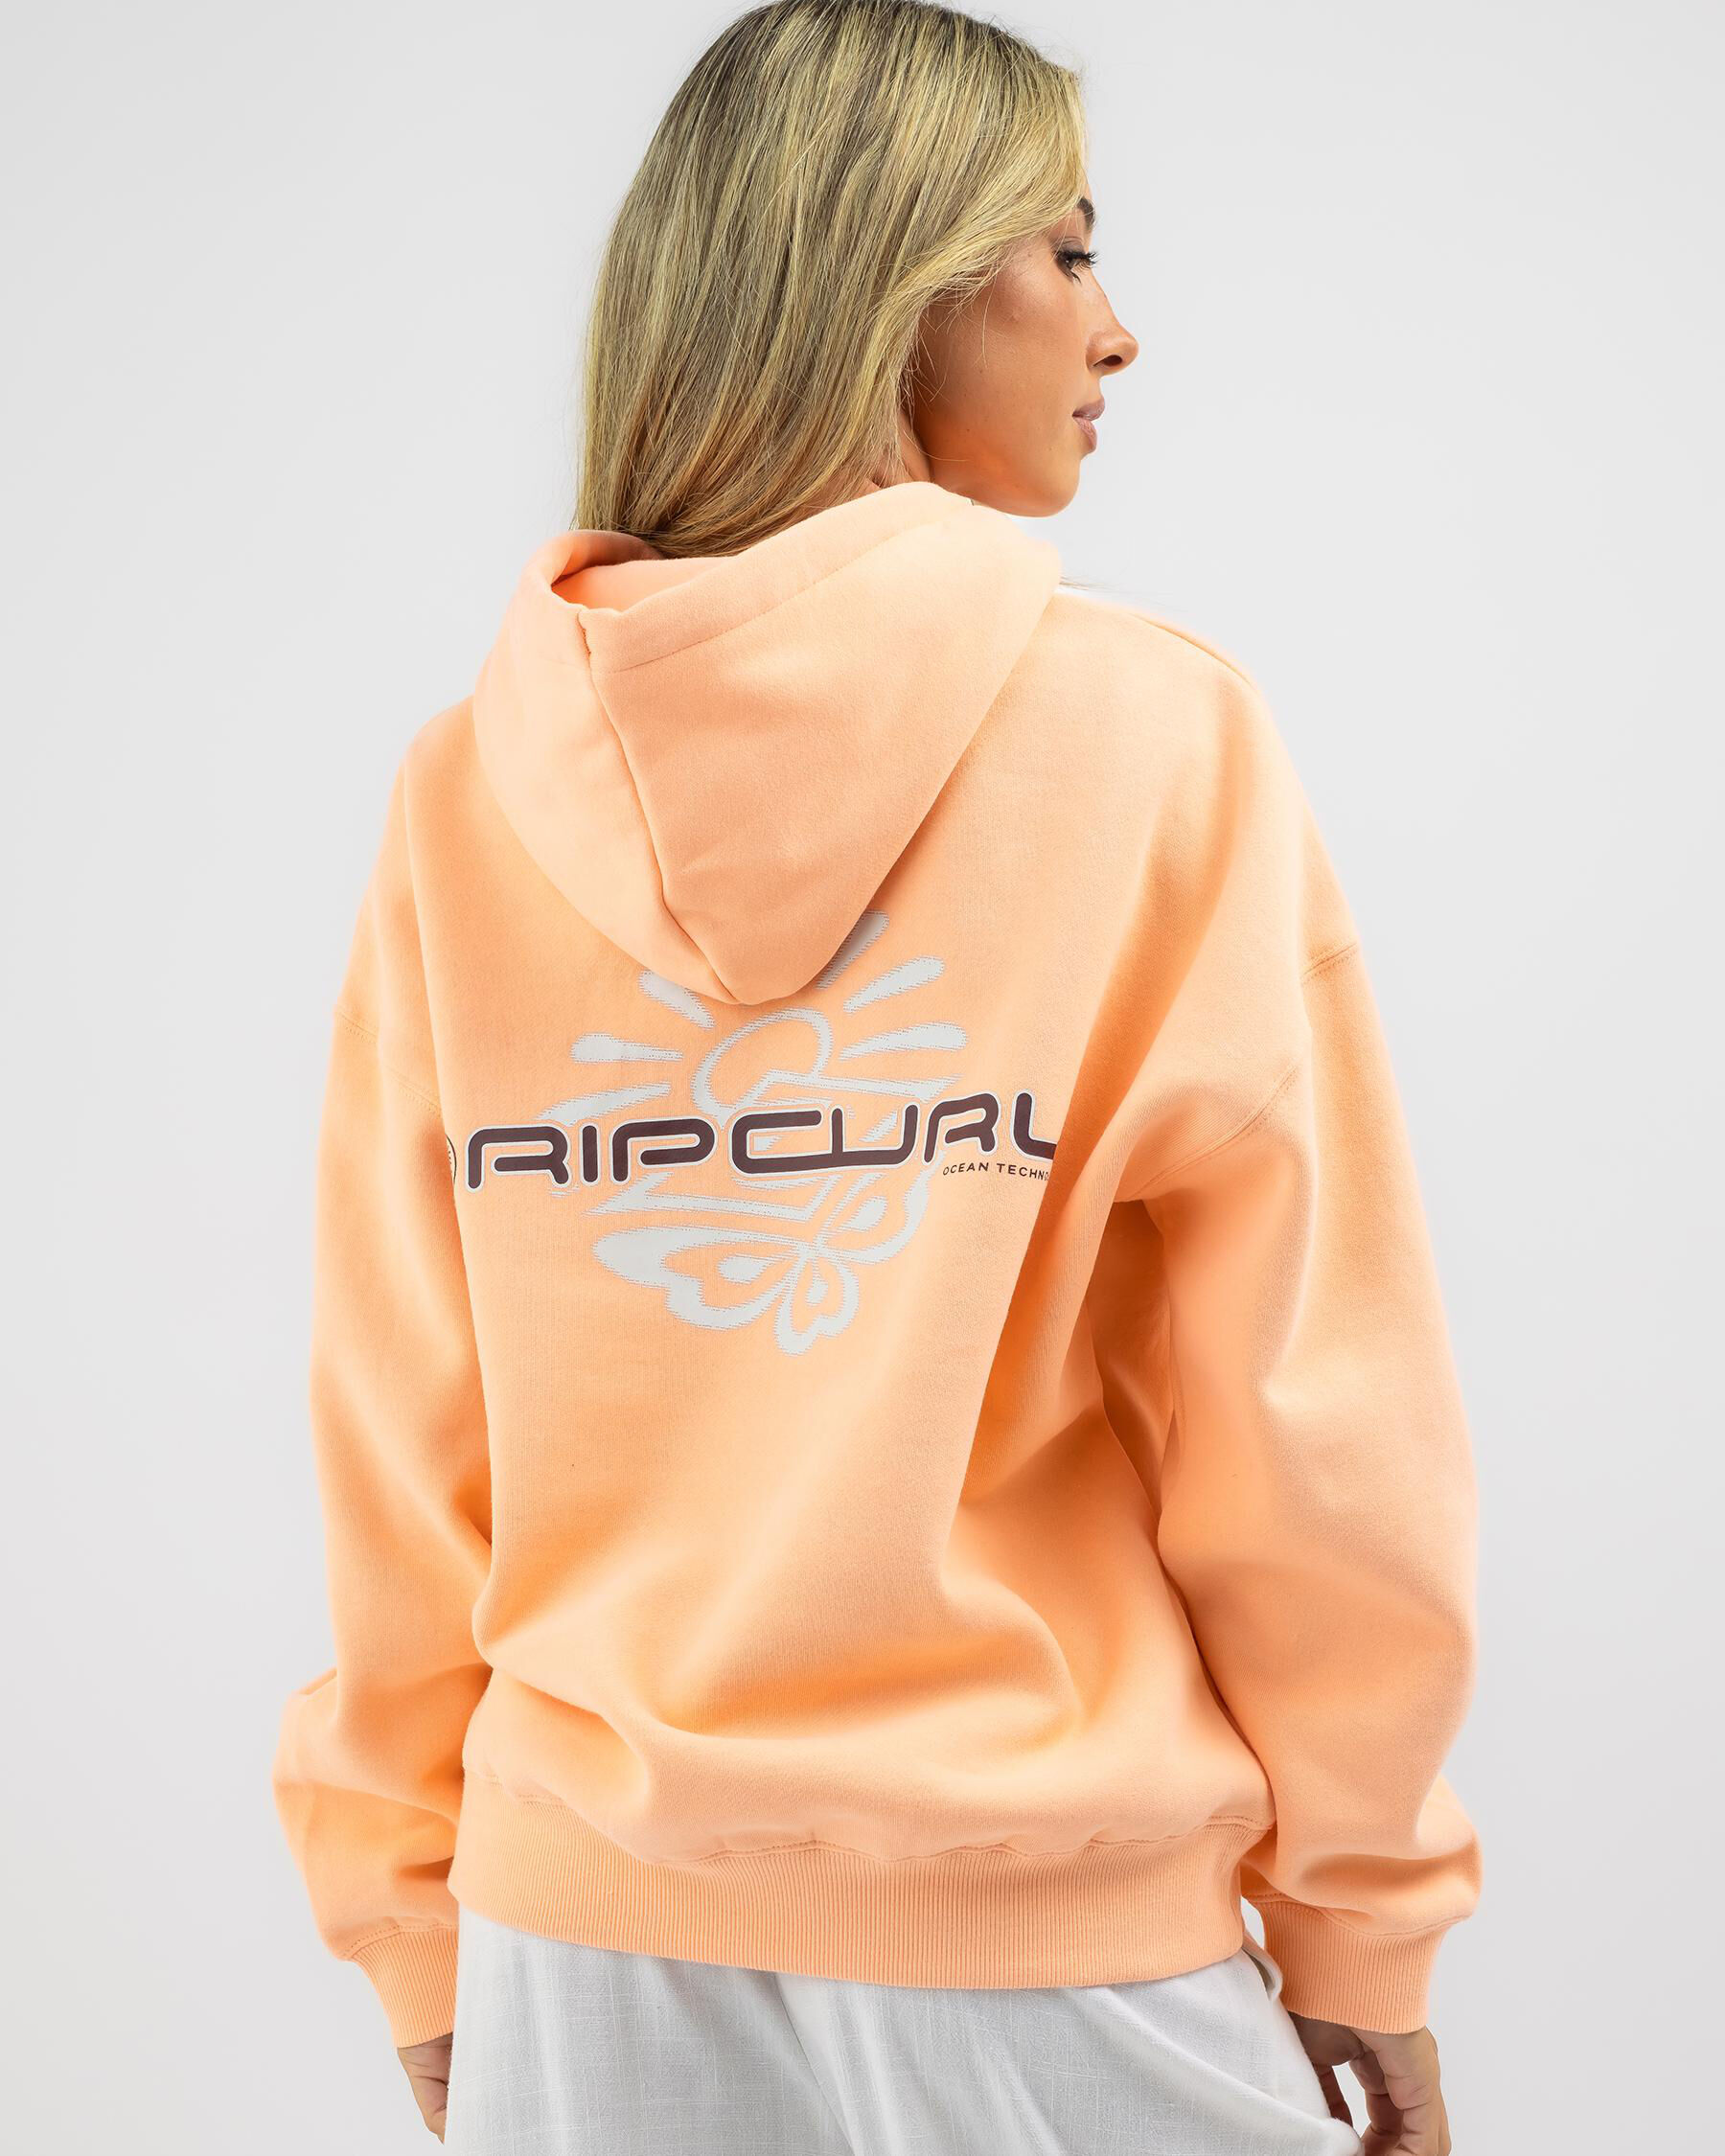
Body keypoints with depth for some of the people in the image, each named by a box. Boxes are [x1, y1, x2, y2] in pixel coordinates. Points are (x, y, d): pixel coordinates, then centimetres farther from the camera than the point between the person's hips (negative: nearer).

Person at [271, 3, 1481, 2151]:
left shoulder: (463, 791, -4)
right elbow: (1308, 1410, -11)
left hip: (583, 1930, 3)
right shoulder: (1153, 738, -13)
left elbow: (394, 1449, 0)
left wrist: (423, 1937, 11)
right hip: (1043, 1964, -2)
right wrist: (1365, 1933, 2)